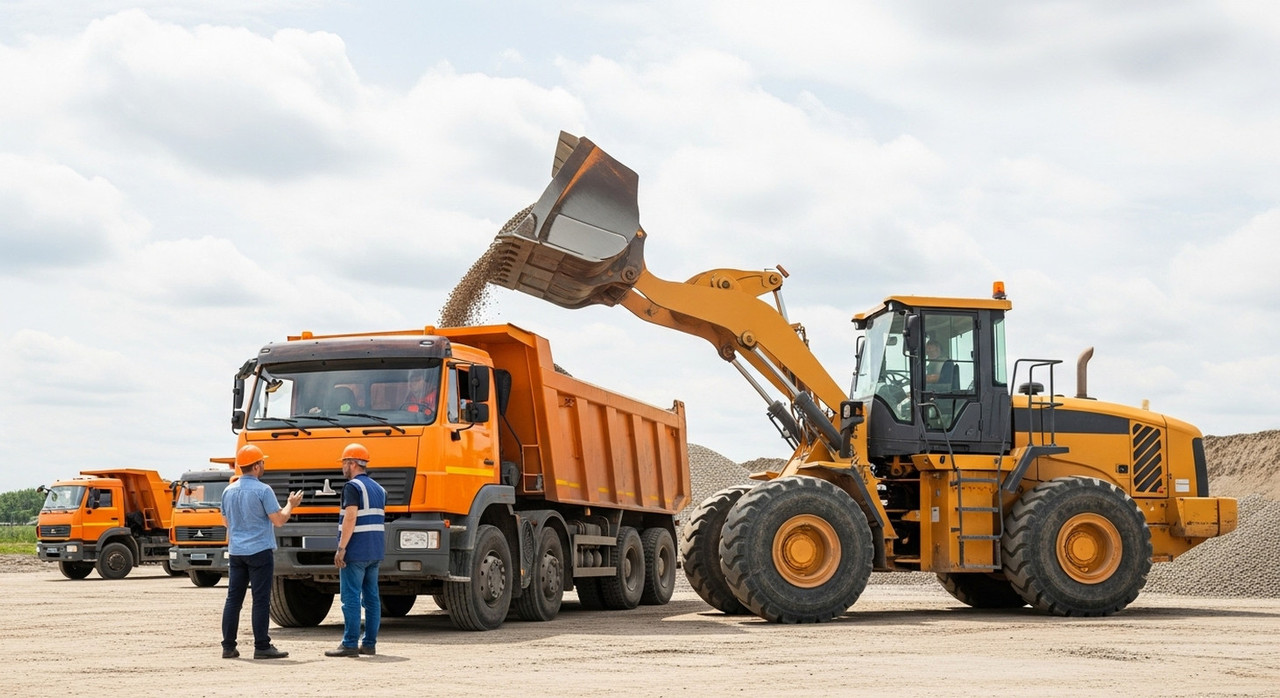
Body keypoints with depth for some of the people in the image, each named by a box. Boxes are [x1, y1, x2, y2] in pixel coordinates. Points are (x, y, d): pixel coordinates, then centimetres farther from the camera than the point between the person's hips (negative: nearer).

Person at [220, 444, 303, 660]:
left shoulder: (229, 491, 7)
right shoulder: (263, 490, -13)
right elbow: (279, 520, -11)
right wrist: (291, 505, 6)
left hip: (236, 551, 6)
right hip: (259, 551, -6)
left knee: (233, 599, 8)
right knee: (261, 600, -3)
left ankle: (228, 647, 10)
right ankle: (262, 647, -1)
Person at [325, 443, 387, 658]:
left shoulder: (353, 486, -11)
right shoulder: (378, 488, 15)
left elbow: (350, 519, -19)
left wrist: (341, 548, -18)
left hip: (356, 552, -8)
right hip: (375, 552, 8)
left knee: (351, 598, -6)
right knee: (371, 598, 8)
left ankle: (349, 644, -6)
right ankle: (370, 643, 10)